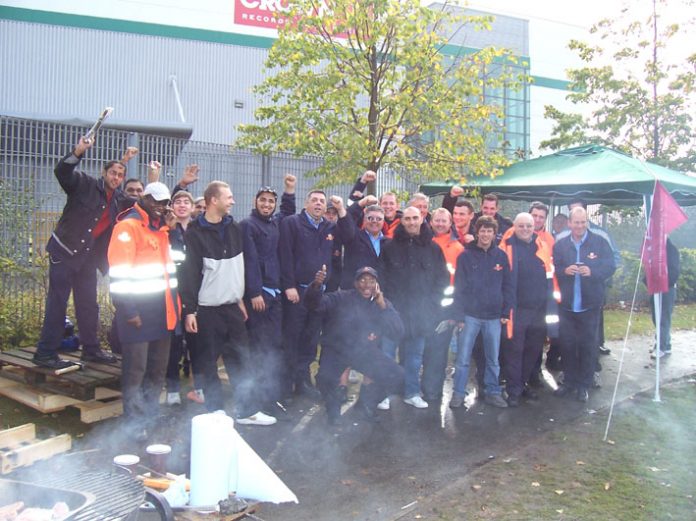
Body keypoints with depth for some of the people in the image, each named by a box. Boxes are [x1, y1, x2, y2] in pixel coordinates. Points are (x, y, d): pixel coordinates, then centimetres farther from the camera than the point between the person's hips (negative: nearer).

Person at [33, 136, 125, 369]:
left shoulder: (120, 200, 9)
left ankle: (91, 349, 24)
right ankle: (45, 353, 2)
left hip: (88, 256, 6)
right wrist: (78, 151, -37)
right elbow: (62, 171, -21)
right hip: (65, 250, -6)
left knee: (88, 304, 13)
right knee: (57, 302, -5)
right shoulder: (85, 184, -6)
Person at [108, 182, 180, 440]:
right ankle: (136, 422, 11)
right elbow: (119, 273, -16)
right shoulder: (127, 227, -10)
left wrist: (175, 302, 18)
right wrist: (128, 310, -19)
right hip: (138, 311, -8)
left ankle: (151, 415, 27)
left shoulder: (161, 228, 16)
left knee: (158, 367, 14)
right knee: (136, 368, 0)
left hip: (162, 310, 8)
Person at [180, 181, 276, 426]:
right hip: (206, 309, -4)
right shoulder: (195, 232, -7)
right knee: (208, 362, 5)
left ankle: (248, 410, 14)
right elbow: (189, 272, -10)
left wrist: (241, 298, 14)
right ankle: (215, 412, 17)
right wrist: (189, 309, -13)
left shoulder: (234, 228, 8)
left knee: (241, 359, 6)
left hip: (232, 306, 5)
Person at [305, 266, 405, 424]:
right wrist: (316, 286, -42)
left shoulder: (383, 304, 1)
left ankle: (366, 401, 17)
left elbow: (398, 332, -11)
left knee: (397, 376, -11)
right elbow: (314, 304, -20)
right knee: (325, 379, -31)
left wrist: (383, 307, -23)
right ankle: (334, 405, 5)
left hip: (365, 352, 4)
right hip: (336, 350, -3)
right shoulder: (342, 298, -8)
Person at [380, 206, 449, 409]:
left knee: (415, 354, 12)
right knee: (387, 352, 0)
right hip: (394, 309, -2)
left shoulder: (433, 248, 5)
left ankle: (412, 392, 24)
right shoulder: (391, 246, 0)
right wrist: (387, 299, -5)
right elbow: (382, 276, 2)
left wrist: (432, 299, 1)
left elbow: (443, 278, 9)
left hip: (421, 312, 2)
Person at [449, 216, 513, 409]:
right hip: (471, 315, -2)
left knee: (493, 359, 12)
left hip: (494, 317, 2)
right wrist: (459, 316, -7)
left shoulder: (501, 256, 3)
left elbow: (507, 286, 7)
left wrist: (506, 312, 1)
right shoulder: (466, 256, -3)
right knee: (463, 358, 2)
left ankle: (493, 392, 24)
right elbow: (458, 288, -3)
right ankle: (458, 393, 13)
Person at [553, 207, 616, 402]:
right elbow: (553, 269, 5)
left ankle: (584, 385, 19)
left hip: (590, 304, -2)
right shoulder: (560, 244, 3)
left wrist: (592, 271, -22)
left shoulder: (599, 242, -3)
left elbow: (610, 266, -5)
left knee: (588, 345, 6)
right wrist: (565, 271, -16)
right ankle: (569, 382, 23)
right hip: (567, 304, 2)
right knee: (567, 344, 9)